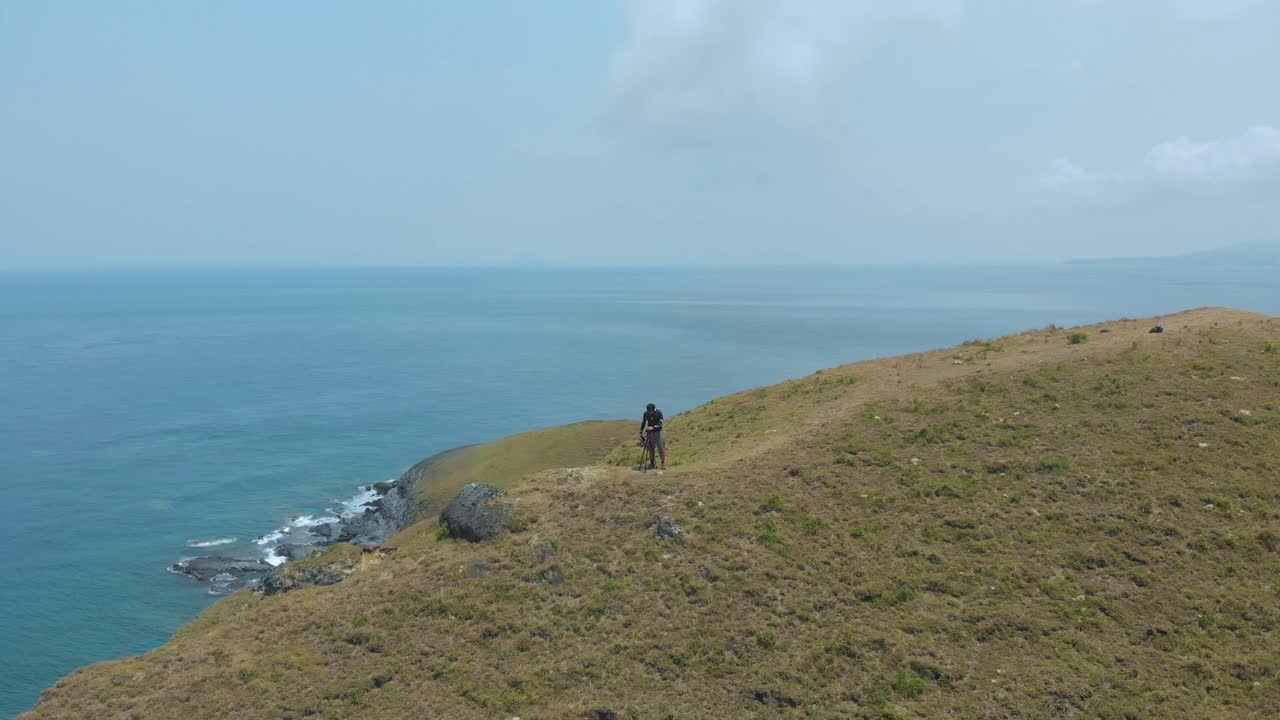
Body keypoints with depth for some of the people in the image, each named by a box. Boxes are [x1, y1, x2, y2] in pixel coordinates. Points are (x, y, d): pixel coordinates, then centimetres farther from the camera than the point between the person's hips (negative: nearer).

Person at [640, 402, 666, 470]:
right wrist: (641, 432, 11)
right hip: (650, 432, 3)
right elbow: (643, 422, 10)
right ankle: (652, 463, 14)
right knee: (650, 448, 3)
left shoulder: (659, 412, -13)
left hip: (658, 432, -3)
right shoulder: (646, 413, -3)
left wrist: (653, 427, -32)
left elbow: (660, 423, -19)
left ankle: (663, 463, -1)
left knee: (661, 448, -6)